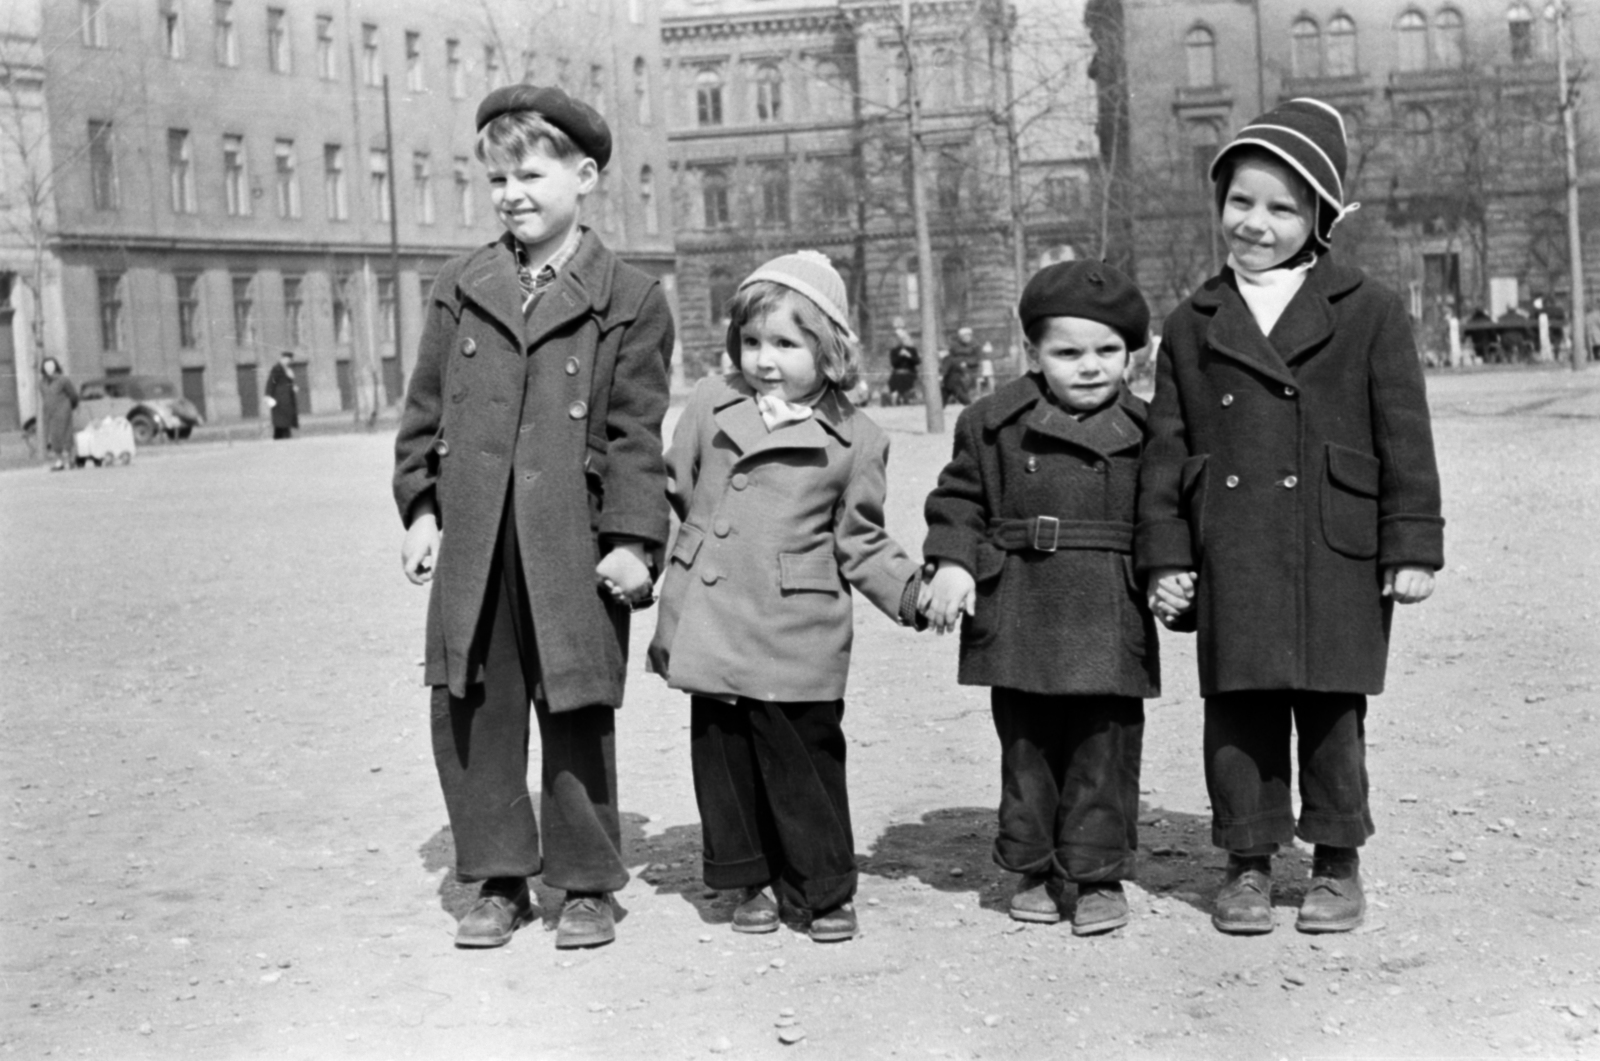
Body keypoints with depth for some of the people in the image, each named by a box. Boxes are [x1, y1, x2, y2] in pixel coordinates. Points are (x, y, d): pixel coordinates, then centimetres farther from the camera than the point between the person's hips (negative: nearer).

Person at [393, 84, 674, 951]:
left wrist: (631, 539, -8)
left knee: (577, 716, 5)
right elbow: (425, 409, 14)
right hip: (471, 545, 4)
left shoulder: (630, 300, 0)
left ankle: (586, 886, 19)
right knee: (471, 711, 6)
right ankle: (498, 880, 20)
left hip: (575, 546, -3)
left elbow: (637, 432, -2)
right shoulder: (459, 288, 11)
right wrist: (420, 506, 5)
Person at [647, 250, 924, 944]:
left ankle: (822, 889, 15)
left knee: (804, 753, 0)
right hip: (710, 621, 2)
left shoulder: (855, 441, 1)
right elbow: (671, 496, 16)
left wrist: (913, 592, -8)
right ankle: (749, 881, 23)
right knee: (722, 753, 8)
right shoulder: (710, 405, 7)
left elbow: (860, 541, 5)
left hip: (797, 635, -2)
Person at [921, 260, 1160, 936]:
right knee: (1026, 745, 10)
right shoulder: (996, 423, 1)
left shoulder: (1142, 431, 3)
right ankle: (1035, 868, 24)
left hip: (1109, 619, 0)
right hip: (1019, 612, 1)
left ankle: (1099, 874, 14)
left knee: (1105, 748, 2)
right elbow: (959, 499, 7)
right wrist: (951, 562, -6)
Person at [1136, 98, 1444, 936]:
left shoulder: (1369, 312, 3)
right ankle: (1248, 862, 17)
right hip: (1230, 560, 2)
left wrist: (1413, 546, -3)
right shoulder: (1192, 326, 10)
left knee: (1333, 710, 6)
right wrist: (1164, 556, 4)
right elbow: (1167, 450, 9)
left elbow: (1405, 438, 2)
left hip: (1338, 553, -2)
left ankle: (1337, 864, 19)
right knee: (1239, 711, 6)